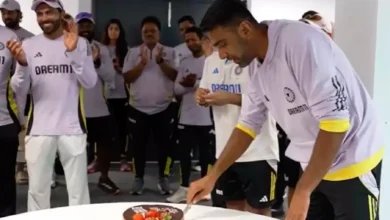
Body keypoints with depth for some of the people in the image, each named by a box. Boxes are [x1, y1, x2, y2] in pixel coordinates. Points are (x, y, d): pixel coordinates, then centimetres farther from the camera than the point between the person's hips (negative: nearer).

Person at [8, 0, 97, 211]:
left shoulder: (81, 43, 2)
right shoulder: (28, 45, 4)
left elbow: (90, 82, -6)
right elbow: (19, 90, 2)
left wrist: (73, 52, -17)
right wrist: (22, 64, -18)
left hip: (72, 127, -1)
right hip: (38, 128, 1)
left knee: (78, 189, 3)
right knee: (37, 189, 7)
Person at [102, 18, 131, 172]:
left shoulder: (126, 49, 8)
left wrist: (119, 68, -10)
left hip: (121, 93, 0)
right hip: (104, 93, 0)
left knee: (122, 125, 2)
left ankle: (124, 159, 7)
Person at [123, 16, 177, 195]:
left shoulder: (169, 52, 3)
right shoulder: (133, 53, 5)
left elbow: (175, 76, -7)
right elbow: (127, 77, -3)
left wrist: (161, 61, -19)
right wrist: (142, 63, -15)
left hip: (163, 108, -1)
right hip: (138, 108, 1)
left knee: (164, 144, 6)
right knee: (139, 145, 7)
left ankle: (163, 179, 19)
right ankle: (138, 179, 20)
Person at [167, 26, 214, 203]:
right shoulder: (184, 63, 12)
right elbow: (177, 89, 8)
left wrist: (196, 83, -17)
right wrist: (186, 84, -13)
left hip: (206, 116, -5)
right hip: (186, 116, 5)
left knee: (205, 153, 8)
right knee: (184, 152, 7)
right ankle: (184, 187, 17)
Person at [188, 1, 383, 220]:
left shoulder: (301, 40, -24)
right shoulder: (260, 73, 1)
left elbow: (335, 121, -27)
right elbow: (247, 126, 12)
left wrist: (302, 192, -23)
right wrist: (212, 176, 7)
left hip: (352, 164, -7)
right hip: (315, 166, 7)